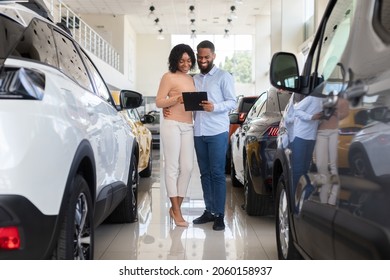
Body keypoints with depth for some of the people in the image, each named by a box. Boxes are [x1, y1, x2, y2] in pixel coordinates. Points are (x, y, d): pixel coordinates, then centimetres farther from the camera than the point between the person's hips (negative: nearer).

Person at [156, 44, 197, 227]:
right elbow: (158, 102, -5)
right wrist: (177, 99, -19)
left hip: (188, 127, 6)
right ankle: (176, 211, 1)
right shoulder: (169, 77, 0)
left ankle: (176, 207, 13)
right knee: (172, 167, -4)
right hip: (172, 125, -6)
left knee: (187, 167, 2)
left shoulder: (191, 79, 18)